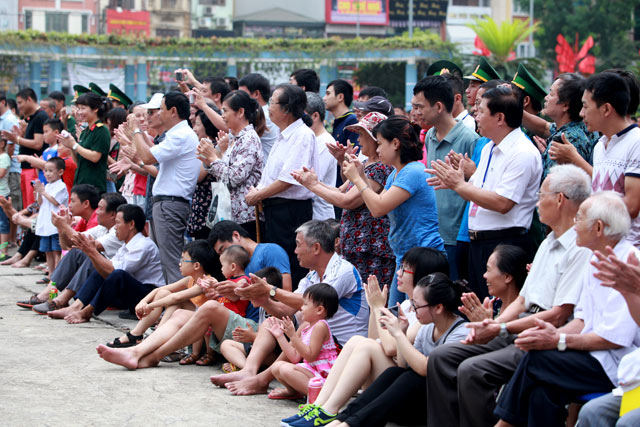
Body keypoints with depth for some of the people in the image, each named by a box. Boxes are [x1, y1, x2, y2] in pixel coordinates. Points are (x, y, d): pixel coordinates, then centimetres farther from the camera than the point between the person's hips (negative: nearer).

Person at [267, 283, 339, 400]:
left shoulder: (320, 326, -15)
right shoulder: (305, 326, 12)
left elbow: (310, 356, -22)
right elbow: (295, 357, 9)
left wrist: (293, 335, -25)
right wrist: (279, 335, 9)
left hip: (323, 373, -9)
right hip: (311, 370, 9)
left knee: (287, 369, -28)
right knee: (276, 367, 5)